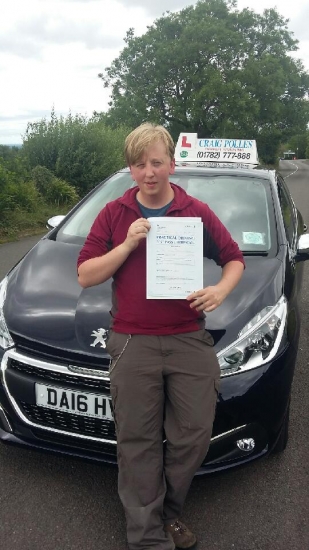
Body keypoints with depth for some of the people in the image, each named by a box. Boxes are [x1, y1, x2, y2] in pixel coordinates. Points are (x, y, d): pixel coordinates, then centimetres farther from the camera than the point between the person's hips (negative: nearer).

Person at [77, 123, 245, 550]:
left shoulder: (198, 212, 6)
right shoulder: (114, 214, 5)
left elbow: (234, 259, 14)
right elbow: (85, 275, 2)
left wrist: (221, 289, -8)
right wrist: (127, 244, -12)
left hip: (190, 341, 2)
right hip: (133, 342, -1)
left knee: (193, 435, 8)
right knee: (138, 442, 6)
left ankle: (168, 512, 33)